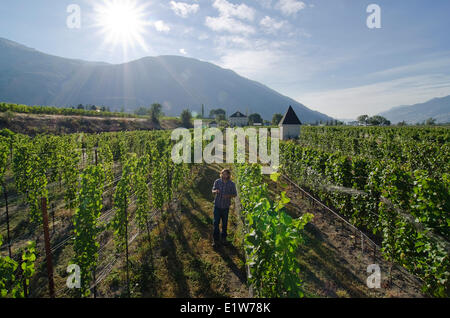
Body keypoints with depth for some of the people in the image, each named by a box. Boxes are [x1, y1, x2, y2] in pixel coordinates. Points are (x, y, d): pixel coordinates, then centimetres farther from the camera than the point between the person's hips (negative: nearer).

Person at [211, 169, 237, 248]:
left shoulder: (232, 184, -6)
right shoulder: (217, 181, -4)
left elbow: (235, 194, 2)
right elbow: (213, 190, 4)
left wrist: (229, 195, -18)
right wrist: (215, 191, -20)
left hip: (226, 206, 0)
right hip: (217, 205, 0)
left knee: (224, 223, 12)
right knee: (216, 223, -2)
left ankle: (224, 238, 31)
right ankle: (216, 240, 10)